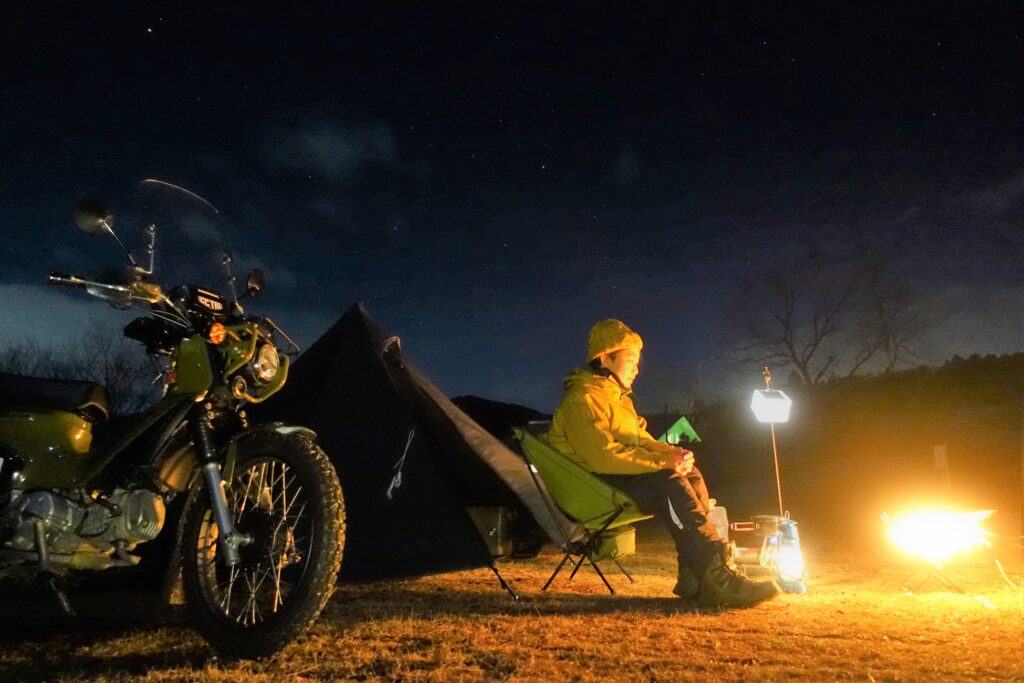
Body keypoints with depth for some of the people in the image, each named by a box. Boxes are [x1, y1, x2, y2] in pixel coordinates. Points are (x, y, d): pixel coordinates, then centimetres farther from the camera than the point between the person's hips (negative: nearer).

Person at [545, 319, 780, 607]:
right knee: (669, 482, -28)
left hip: (618, 476, 10)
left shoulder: (618, 397, 18)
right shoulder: (582, 399, -16)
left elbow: (642, 440, 18)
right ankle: (718, 577, -26)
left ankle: (695, 578, -12)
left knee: (691, 475, -6)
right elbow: (604, 456, -26)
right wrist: (664, 460, -23)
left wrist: (672, 452, -4)